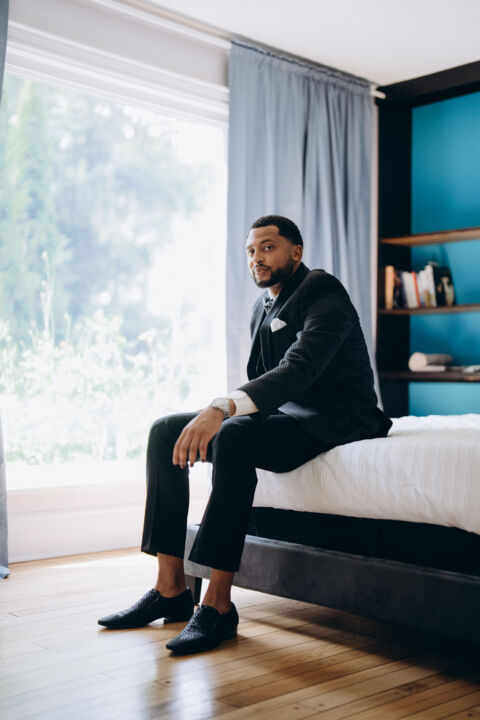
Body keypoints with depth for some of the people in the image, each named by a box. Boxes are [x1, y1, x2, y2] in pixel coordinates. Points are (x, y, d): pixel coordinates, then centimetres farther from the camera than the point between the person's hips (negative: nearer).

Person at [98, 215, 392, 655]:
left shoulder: (322, 292, -12)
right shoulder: (263, 307, 16)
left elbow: (299, 369, -30)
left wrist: (223, 408, -43)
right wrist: (219, 414, 0)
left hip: (333, 420, -9)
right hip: (282, 412, 9)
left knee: (234, 436, -37)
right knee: (165, 431, -5)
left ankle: (218, 604, -32)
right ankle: (170, 590, -7)